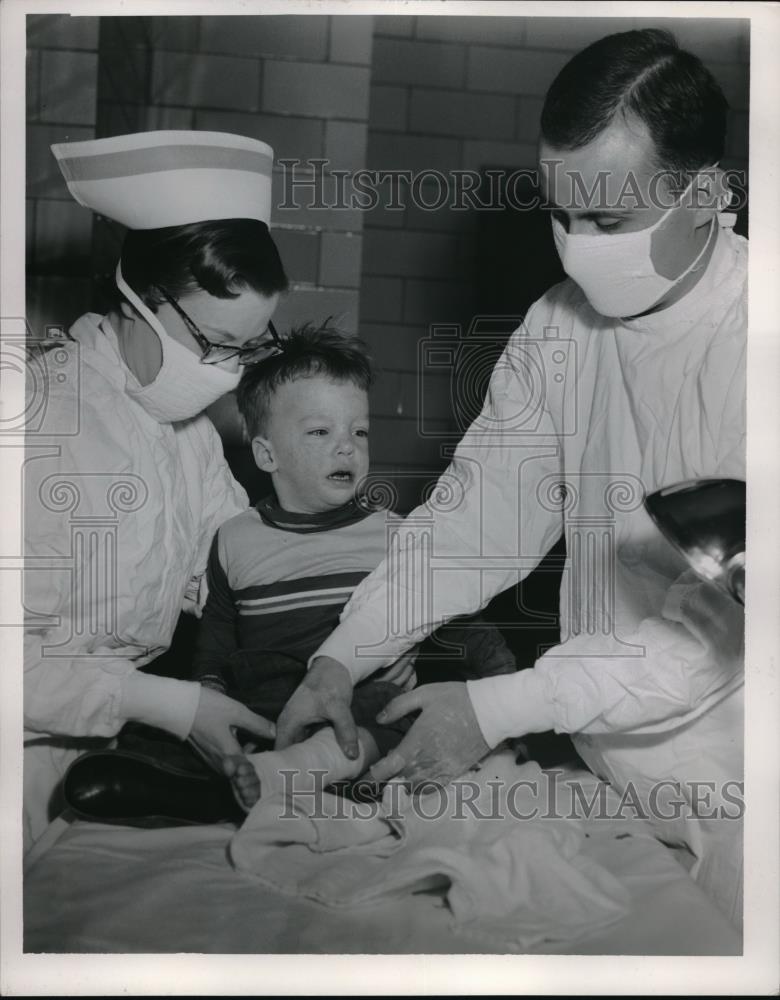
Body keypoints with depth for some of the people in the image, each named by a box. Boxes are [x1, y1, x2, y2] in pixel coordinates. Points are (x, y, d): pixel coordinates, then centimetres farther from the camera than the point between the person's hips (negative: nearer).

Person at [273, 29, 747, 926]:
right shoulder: (558, 328, -2)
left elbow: (724, 617, -25)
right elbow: (477, 511, -1)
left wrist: (499, 709, -25)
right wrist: (342, 656, -10)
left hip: (726, 785, -5)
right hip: (600, 749, 5)